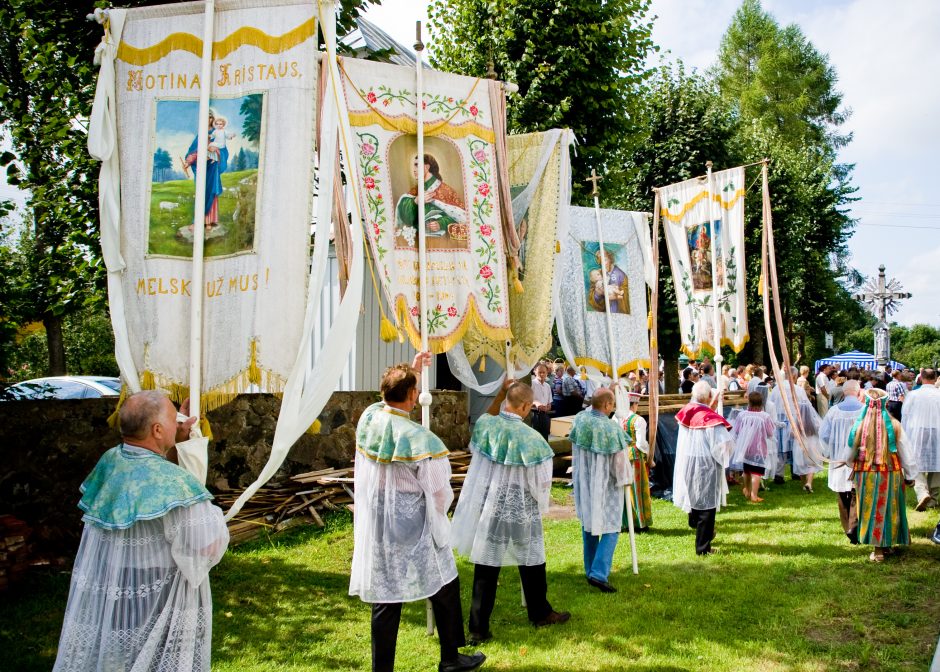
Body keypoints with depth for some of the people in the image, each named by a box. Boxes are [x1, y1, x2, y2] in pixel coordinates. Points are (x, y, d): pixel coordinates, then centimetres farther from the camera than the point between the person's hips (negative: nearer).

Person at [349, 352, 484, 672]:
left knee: (385, 599, 12)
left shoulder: (368, 418, -7)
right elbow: (439, 493, -15)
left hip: (375, 531, 5)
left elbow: (390, 401, 19)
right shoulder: (420, 439, -23)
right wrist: (438, 514, 6)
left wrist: (412, 369, 24)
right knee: (445, 589, 16)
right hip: (413, 532, -5)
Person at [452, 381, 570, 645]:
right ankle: (540, 614, 38)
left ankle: (479, 629, 11)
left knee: (486, 568, 8)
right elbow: (541, 481, -11)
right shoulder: (530, 438, -20)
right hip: (520, 512, -3)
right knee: (531, 563, 18)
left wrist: (499, 395, 17)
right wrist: (541, 504, 10)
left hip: (486, 510, 3)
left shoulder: (485, 425, -9)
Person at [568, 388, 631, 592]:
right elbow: (620, 460, -14)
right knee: (610, 528, 3)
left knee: (588, 524, 18)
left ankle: (591, 571, 26)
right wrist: (625, 479, 3)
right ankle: (599, 573, -8)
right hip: (606, 486, -6)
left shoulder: (580, 419, -9)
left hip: (584, 483, 6)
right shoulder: (612, 428, -24)